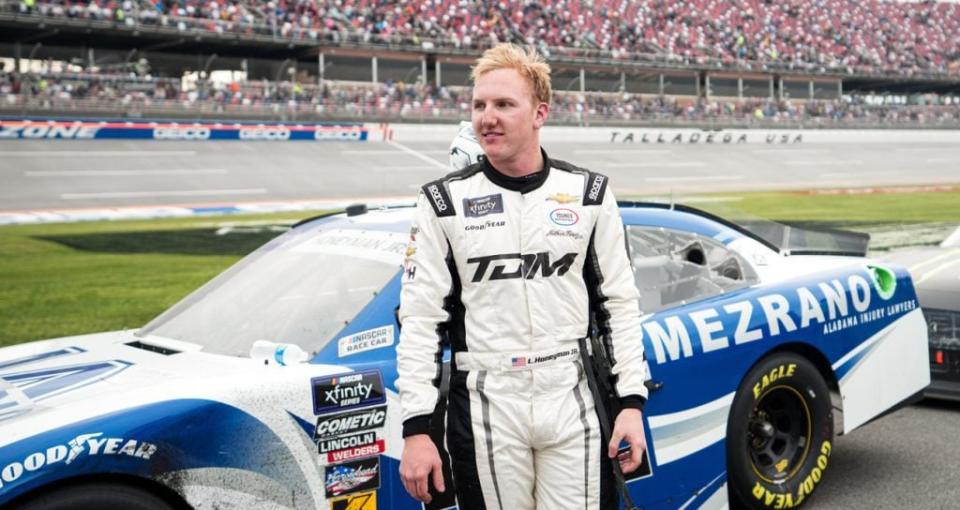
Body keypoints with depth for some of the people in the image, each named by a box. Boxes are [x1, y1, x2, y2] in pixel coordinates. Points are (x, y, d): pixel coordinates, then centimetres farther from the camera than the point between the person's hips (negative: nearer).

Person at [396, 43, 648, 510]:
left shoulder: (588, 194, 3)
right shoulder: (444, 202, -1)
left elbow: (618, 303, 7)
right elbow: (420, 320, -2)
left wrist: (631, 402, 2)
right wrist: (416, 428, -6)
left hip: (571, 398, 1)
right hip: (484, 402, -1)